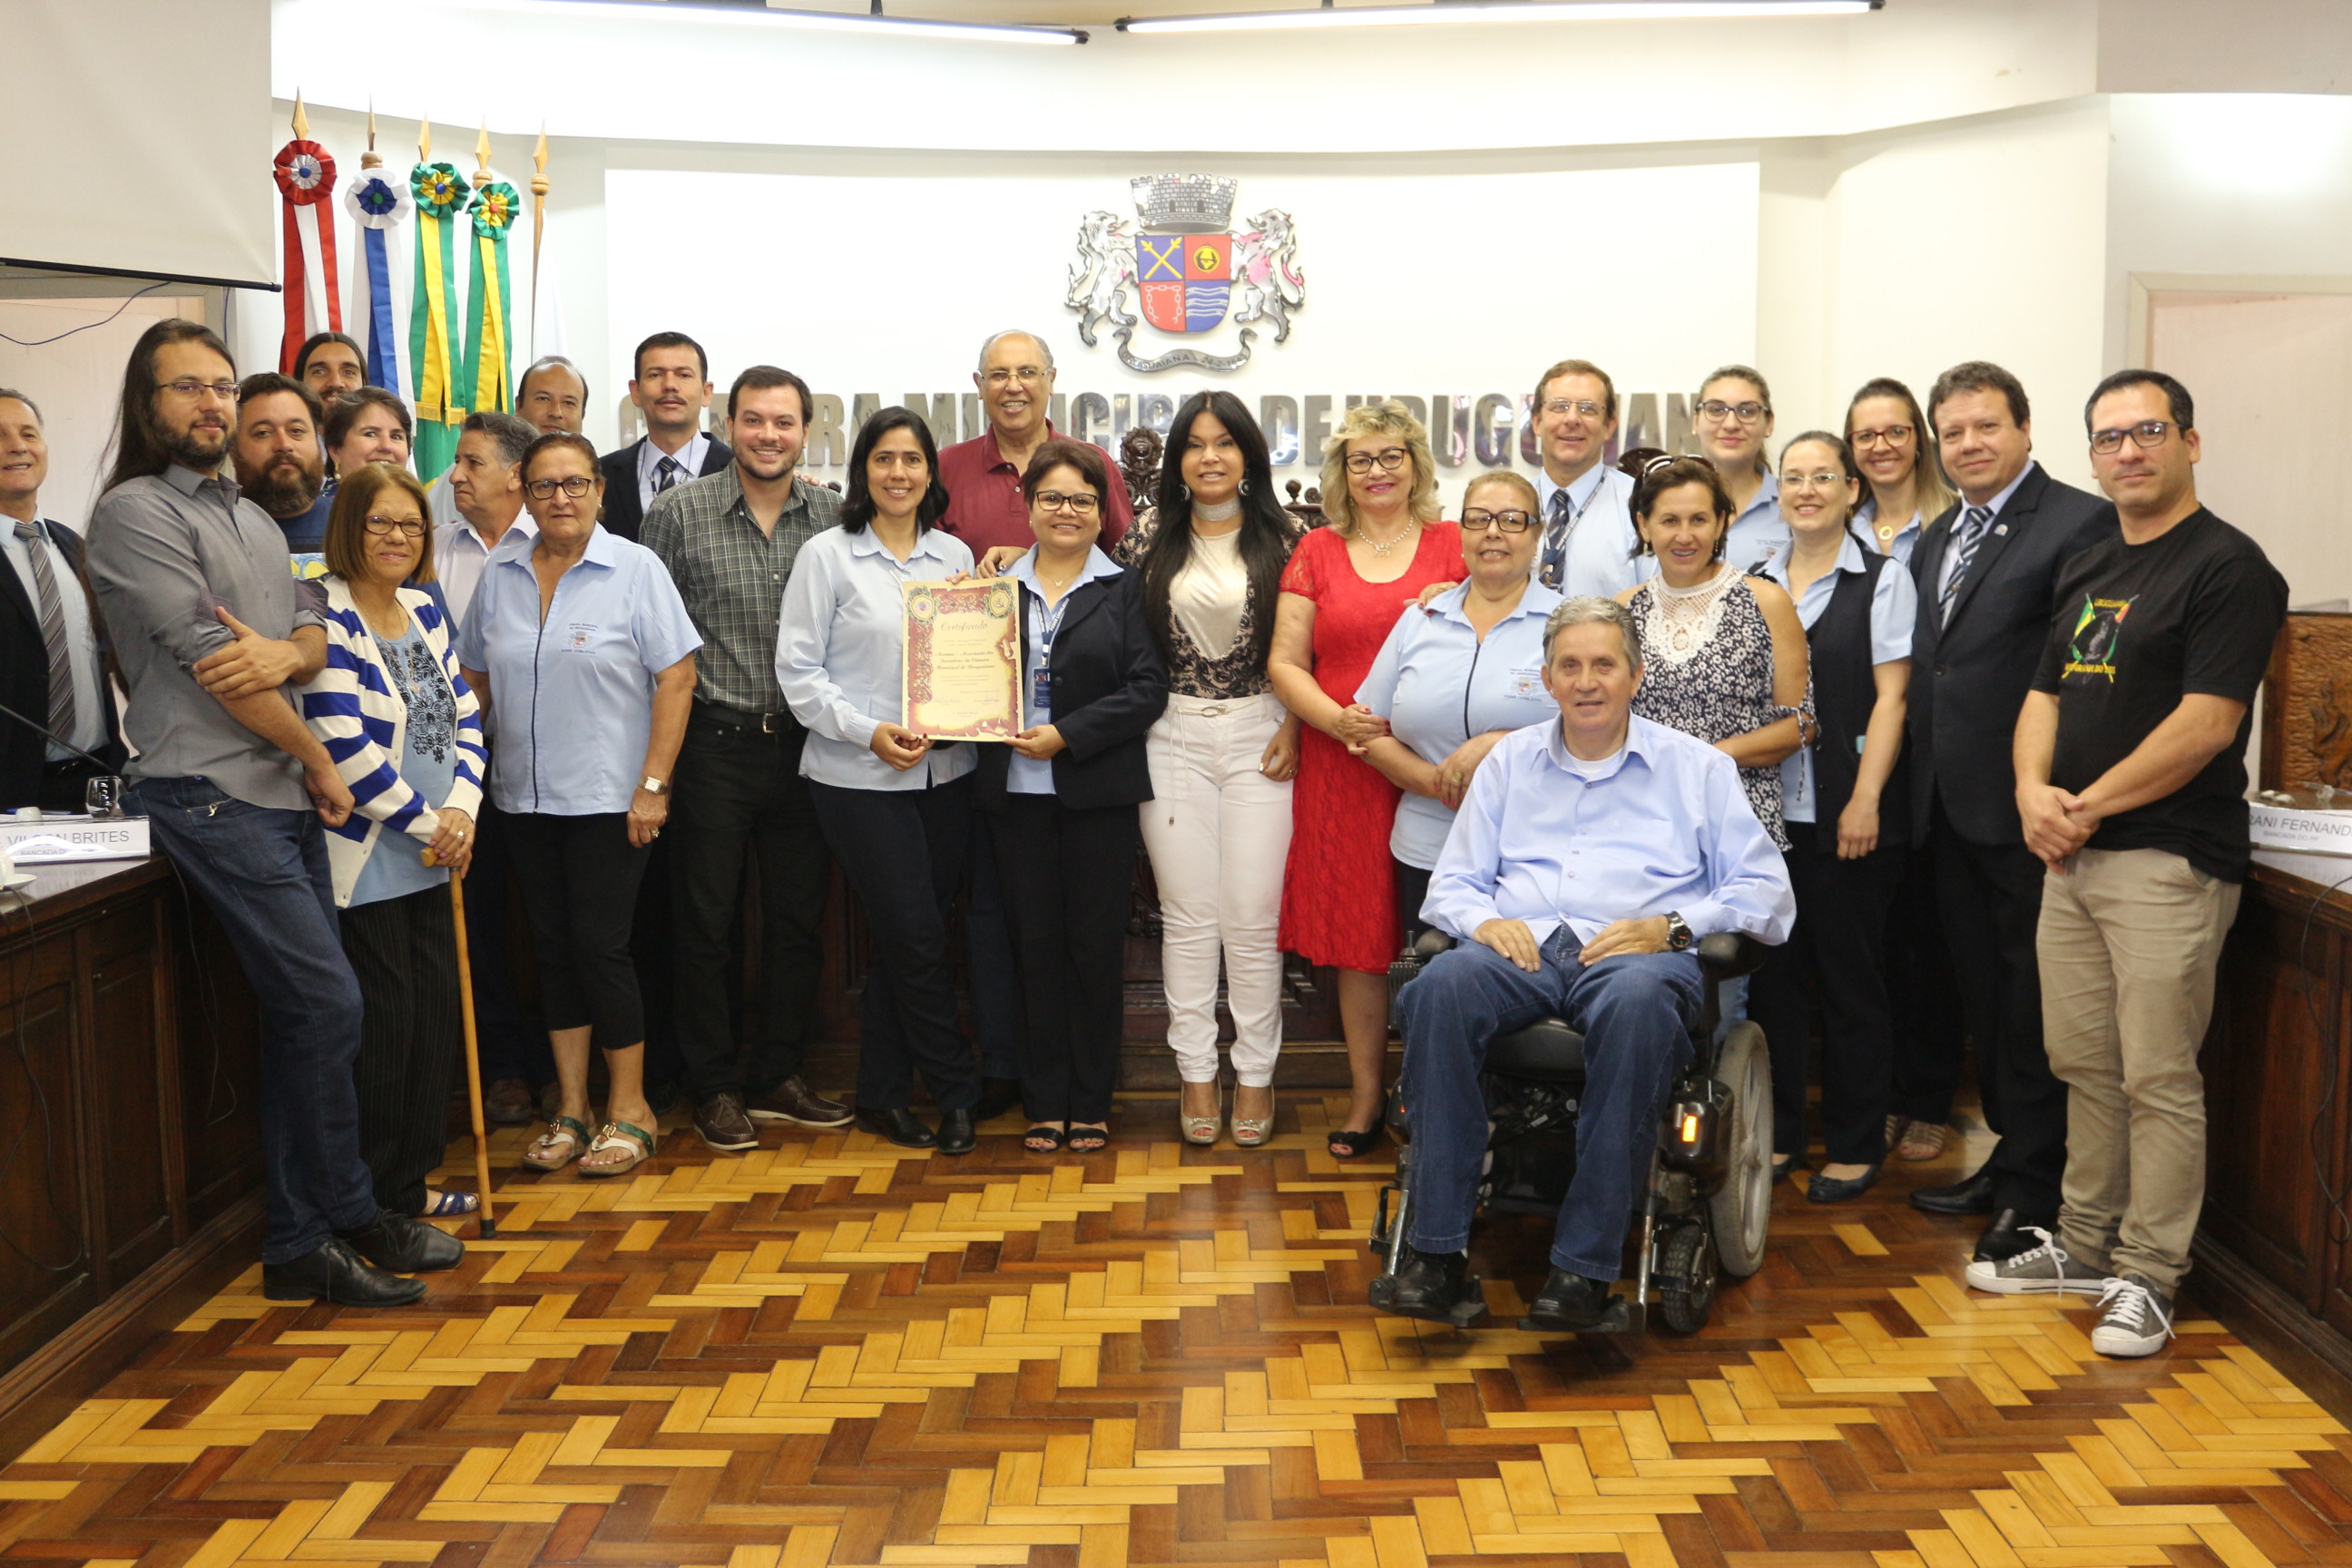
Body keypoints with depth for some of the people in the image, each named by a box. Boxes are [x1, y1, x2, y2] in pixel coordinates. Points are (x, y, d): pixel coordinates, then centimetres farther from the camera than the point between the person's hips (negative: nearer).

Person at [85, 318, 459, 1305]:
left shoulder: (254, 520, 20)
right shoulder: (136, 513, -7)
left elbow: (313, 640, 14)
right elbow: (207, 660, -12)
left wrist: (283, 652, -12)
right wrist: (320, 760, -5)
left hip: (285, 796, 8)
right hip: (208, 796, -8)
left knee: (301, 1014, 9)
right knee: (326, 1001, -11)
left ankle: (300, 1242, 17)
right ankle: (349, 1219, 3)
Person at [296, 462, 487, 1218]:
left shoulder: (424, 610, 11)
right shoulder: (328, 619, -13)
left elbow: (464, 715, 12)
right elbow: (343, 746, -20)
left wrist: (461, 808, -4)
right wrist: (426, 821, -13)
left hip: (431, 859, 8)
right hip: (364, 861, -8)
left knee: (435, 1021, 11)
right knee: (381, 1029, -1)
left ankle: (412, 1180, 24)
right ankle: (373, 1202, 12)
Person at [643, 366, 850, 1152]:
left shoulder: (833, 517, 4)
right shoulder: (678, 513, -3)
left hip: (805, 746, 3)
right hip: (713, 742, -3)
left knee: (798, 917, 10)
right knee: (706, 921, 4)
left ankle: (779, 1075, 23)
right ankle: (714, 1087, 16)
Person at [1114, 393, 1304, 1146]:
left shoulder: (1281, 536, 1)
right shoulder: (1151, 534, 5)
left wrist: (1293, 727, -6)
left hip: (1260, 736, -1)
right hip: (1175, 738, 1)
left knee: (1254, 915, 1)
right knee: (1188, 914, 5)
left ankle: (1255, 1074, 14)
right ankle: (1196, 1073, 15)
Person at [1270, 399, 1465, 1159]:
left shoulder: (1454, 546, 6)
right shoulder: (1316, 552, 10)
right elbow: (1285, 662, 6)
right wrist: (1340, 721, -10)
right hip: (1342, 772, 2)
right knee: (1357, 930, 5)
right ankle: (1366, 1095, 16)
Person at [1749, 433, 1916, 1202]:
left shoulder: (1882, 579, 0)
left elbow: (1890, 697, -5)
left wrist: (1865, 801, -13)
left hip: (1845, 814, -4)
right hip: (1768, 806, 4)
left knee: (1849, 976, 2)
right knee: (1774, 971, 8)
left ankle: (1855, 1143, 13)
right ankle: (1778, 1130, 19)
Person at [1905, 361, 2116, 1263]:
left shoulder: (2080, 525, -10)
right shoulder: (1938, 537, 16)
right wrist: (1921, 776, 11)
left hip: (2025, 807, -8)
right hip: (1952, 806, 8)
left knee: (2033, 997, 1)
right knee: (1982, 993, 17)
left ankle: (2035, 1189, 11)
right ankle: (2007, 1158, 30)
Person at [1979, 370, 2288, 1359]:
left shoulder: (2228, 567, -9)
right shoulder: (2088, 570, 17)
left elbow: (2207, 723, -17)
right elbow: (2045, 695, 17)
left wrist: (2090, 805, -12)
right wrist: (2035, 792, -2)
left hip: (2169, 860, -8)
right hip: (2072, 859, 8)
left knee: (2158, 1078, -3)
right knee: (2083, 1063, 14)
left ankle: (2147, 1276, 7)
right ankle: (2085, 1245, 26)